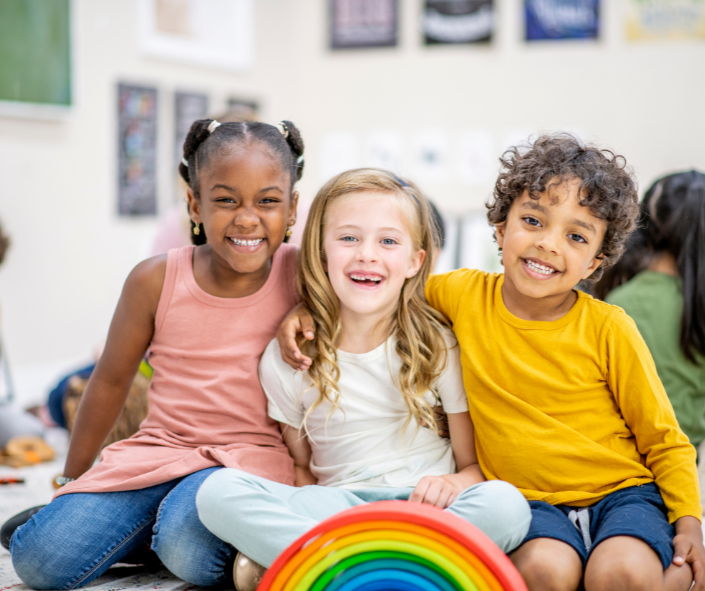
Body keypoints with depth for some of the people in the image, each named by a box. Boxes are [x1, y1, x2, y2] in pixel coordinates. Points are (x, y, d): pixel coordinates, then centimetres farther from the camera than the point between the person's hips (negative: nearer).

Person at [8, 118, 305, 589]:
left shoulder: (302, 275, -7)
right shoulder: (156, 280, -4)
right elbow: (112, 380, 9)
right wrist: (72, 480, 19)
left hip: (251, 456, -2)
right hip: (160, 449, 3)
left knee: (189, 549, -33)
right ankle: (155, 519, 11)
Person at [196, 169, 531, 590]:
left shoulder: (440, 346, 2)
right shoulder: (286, 358, 4)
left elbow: (477, 463, 5)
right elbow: (299, 464, 12)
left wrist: (453, 483, -19)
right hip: (336, 505, 0)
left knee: (506, 504, -33)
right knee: (218, 491, -24)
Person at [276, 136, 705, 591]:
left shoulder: (607, 328, -5)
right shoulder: (463, 294, -2)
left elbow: (664, 441, 3)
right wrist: (309, 309, -2)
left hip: (622, 490, -1)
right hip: (531, 501, 1)